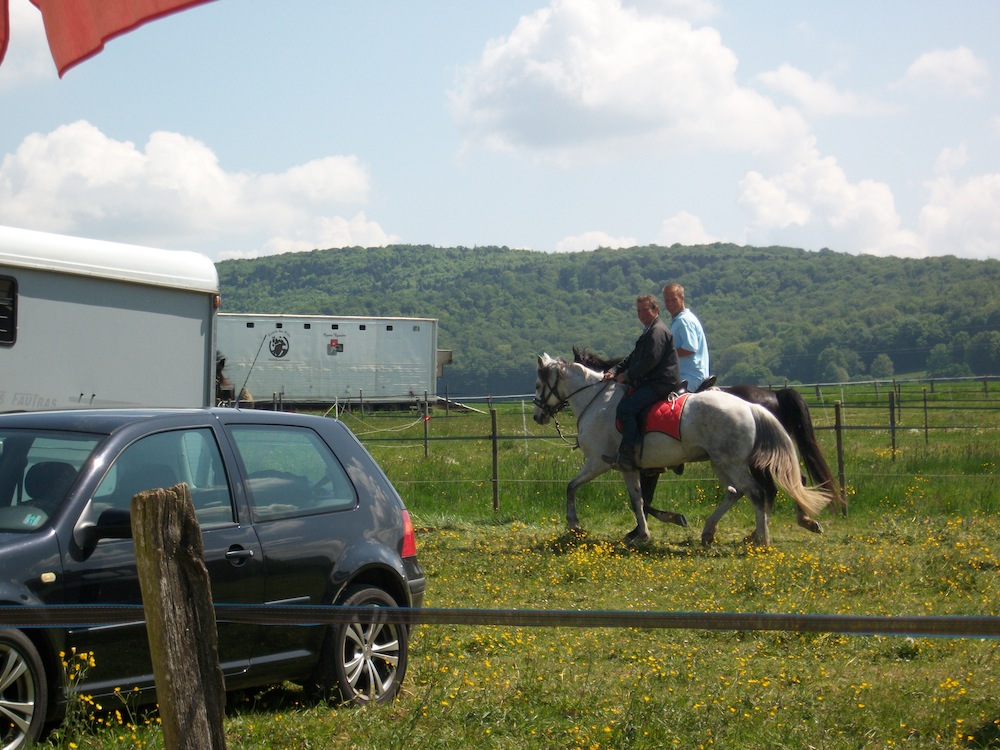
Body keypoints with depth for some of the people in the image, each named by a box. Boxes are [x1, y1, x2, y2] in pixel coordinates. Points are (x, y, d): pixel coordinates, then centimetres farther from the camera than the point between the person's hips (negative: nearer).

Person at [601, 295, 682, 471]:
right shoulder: (649, 332, 23)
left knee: (626, 408, -24)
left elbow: (649, 361, -21)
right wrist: (615, 371, 8)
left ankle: (627, 456, -27)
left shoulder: (658, 331, -12)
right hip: (651, 383, 12)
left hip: (660, 384, -12)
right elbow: (633, 358, 23)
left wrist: (626, 376, -15)